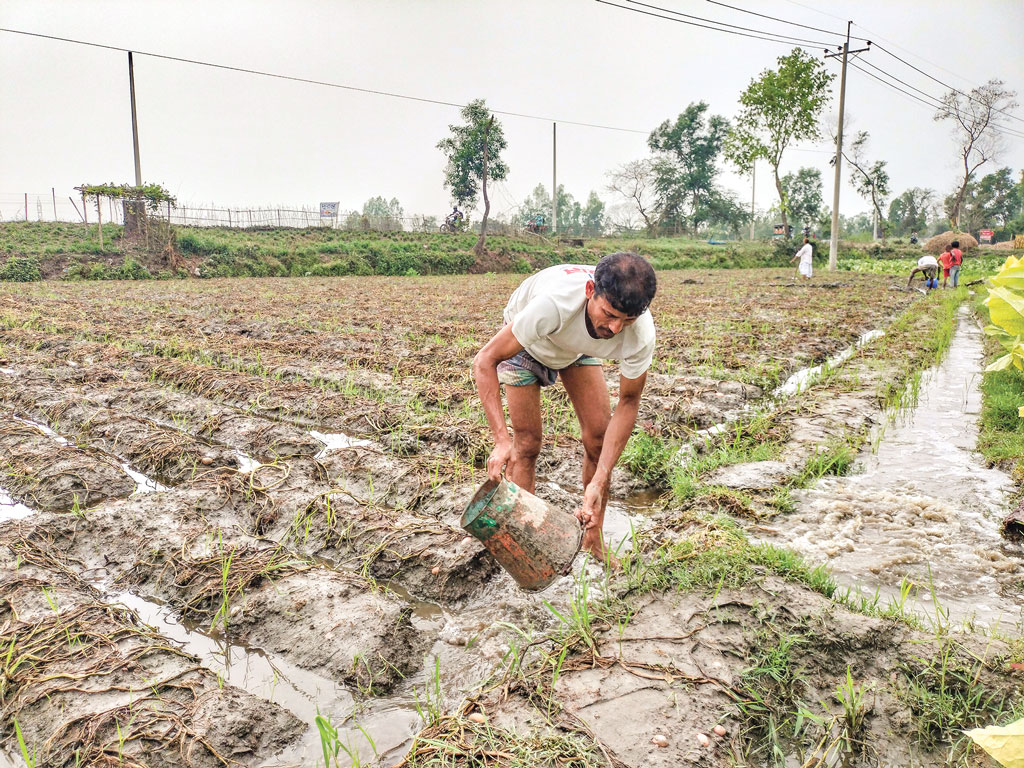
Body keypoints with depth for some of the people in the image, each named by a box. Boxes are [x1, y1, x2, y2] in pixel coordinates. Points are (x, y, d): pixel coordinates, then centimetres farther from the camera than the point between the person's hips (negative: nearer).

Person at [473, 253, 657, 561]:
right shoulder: (554, 303, -47)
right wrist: (501, 439, -47)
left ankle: (594, 539, 10)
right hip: (526, 342, -2)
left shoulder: (641, 334, -35)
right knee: (527, 443, -7)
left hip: (579, 347, 3)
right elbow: (484, 361, -38)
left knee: (599, 437, -7)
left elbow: (628, 402, -21)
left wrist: (599, 481, -29)